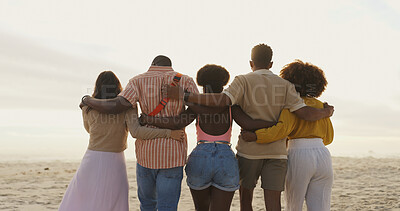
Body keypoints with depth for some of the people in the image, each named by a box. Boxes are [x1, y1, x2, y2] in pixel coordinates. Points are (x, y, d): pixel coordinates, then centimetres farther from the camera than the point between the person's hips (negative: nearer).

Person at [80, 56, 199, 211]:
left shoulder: (139, 81, 2)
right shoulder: (185, 81, 3)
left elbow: (116, 106, -11)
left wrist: (88, 101, 5)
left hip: (147, 153, 1)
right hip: (173, 156, -1)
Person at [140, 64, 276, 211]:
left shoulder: (197, 106, 6)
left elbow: (176, 123, -7)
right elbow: (248, 124, -5)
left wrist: (146, 119, 3)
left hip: (200, 159, 1)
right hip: (226, 161, 0)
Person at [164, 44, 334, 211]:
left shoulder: (244, 81, -1)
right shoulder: (285, 85, 6)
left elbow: (223, 100, -19)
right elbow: (305, 113, -4)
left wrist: (184, 95, -18)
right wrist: (326, 112, 18)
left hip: (249, 150, -1)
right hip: (277, 152, 2)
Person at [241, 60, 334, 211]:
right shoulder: (320, 105, 16)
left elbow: (283, 128, -19)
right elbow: (328, 137, 19)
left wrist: (255, 136, -21)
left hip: (299, 159, -4)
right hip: (323, 156, 4)